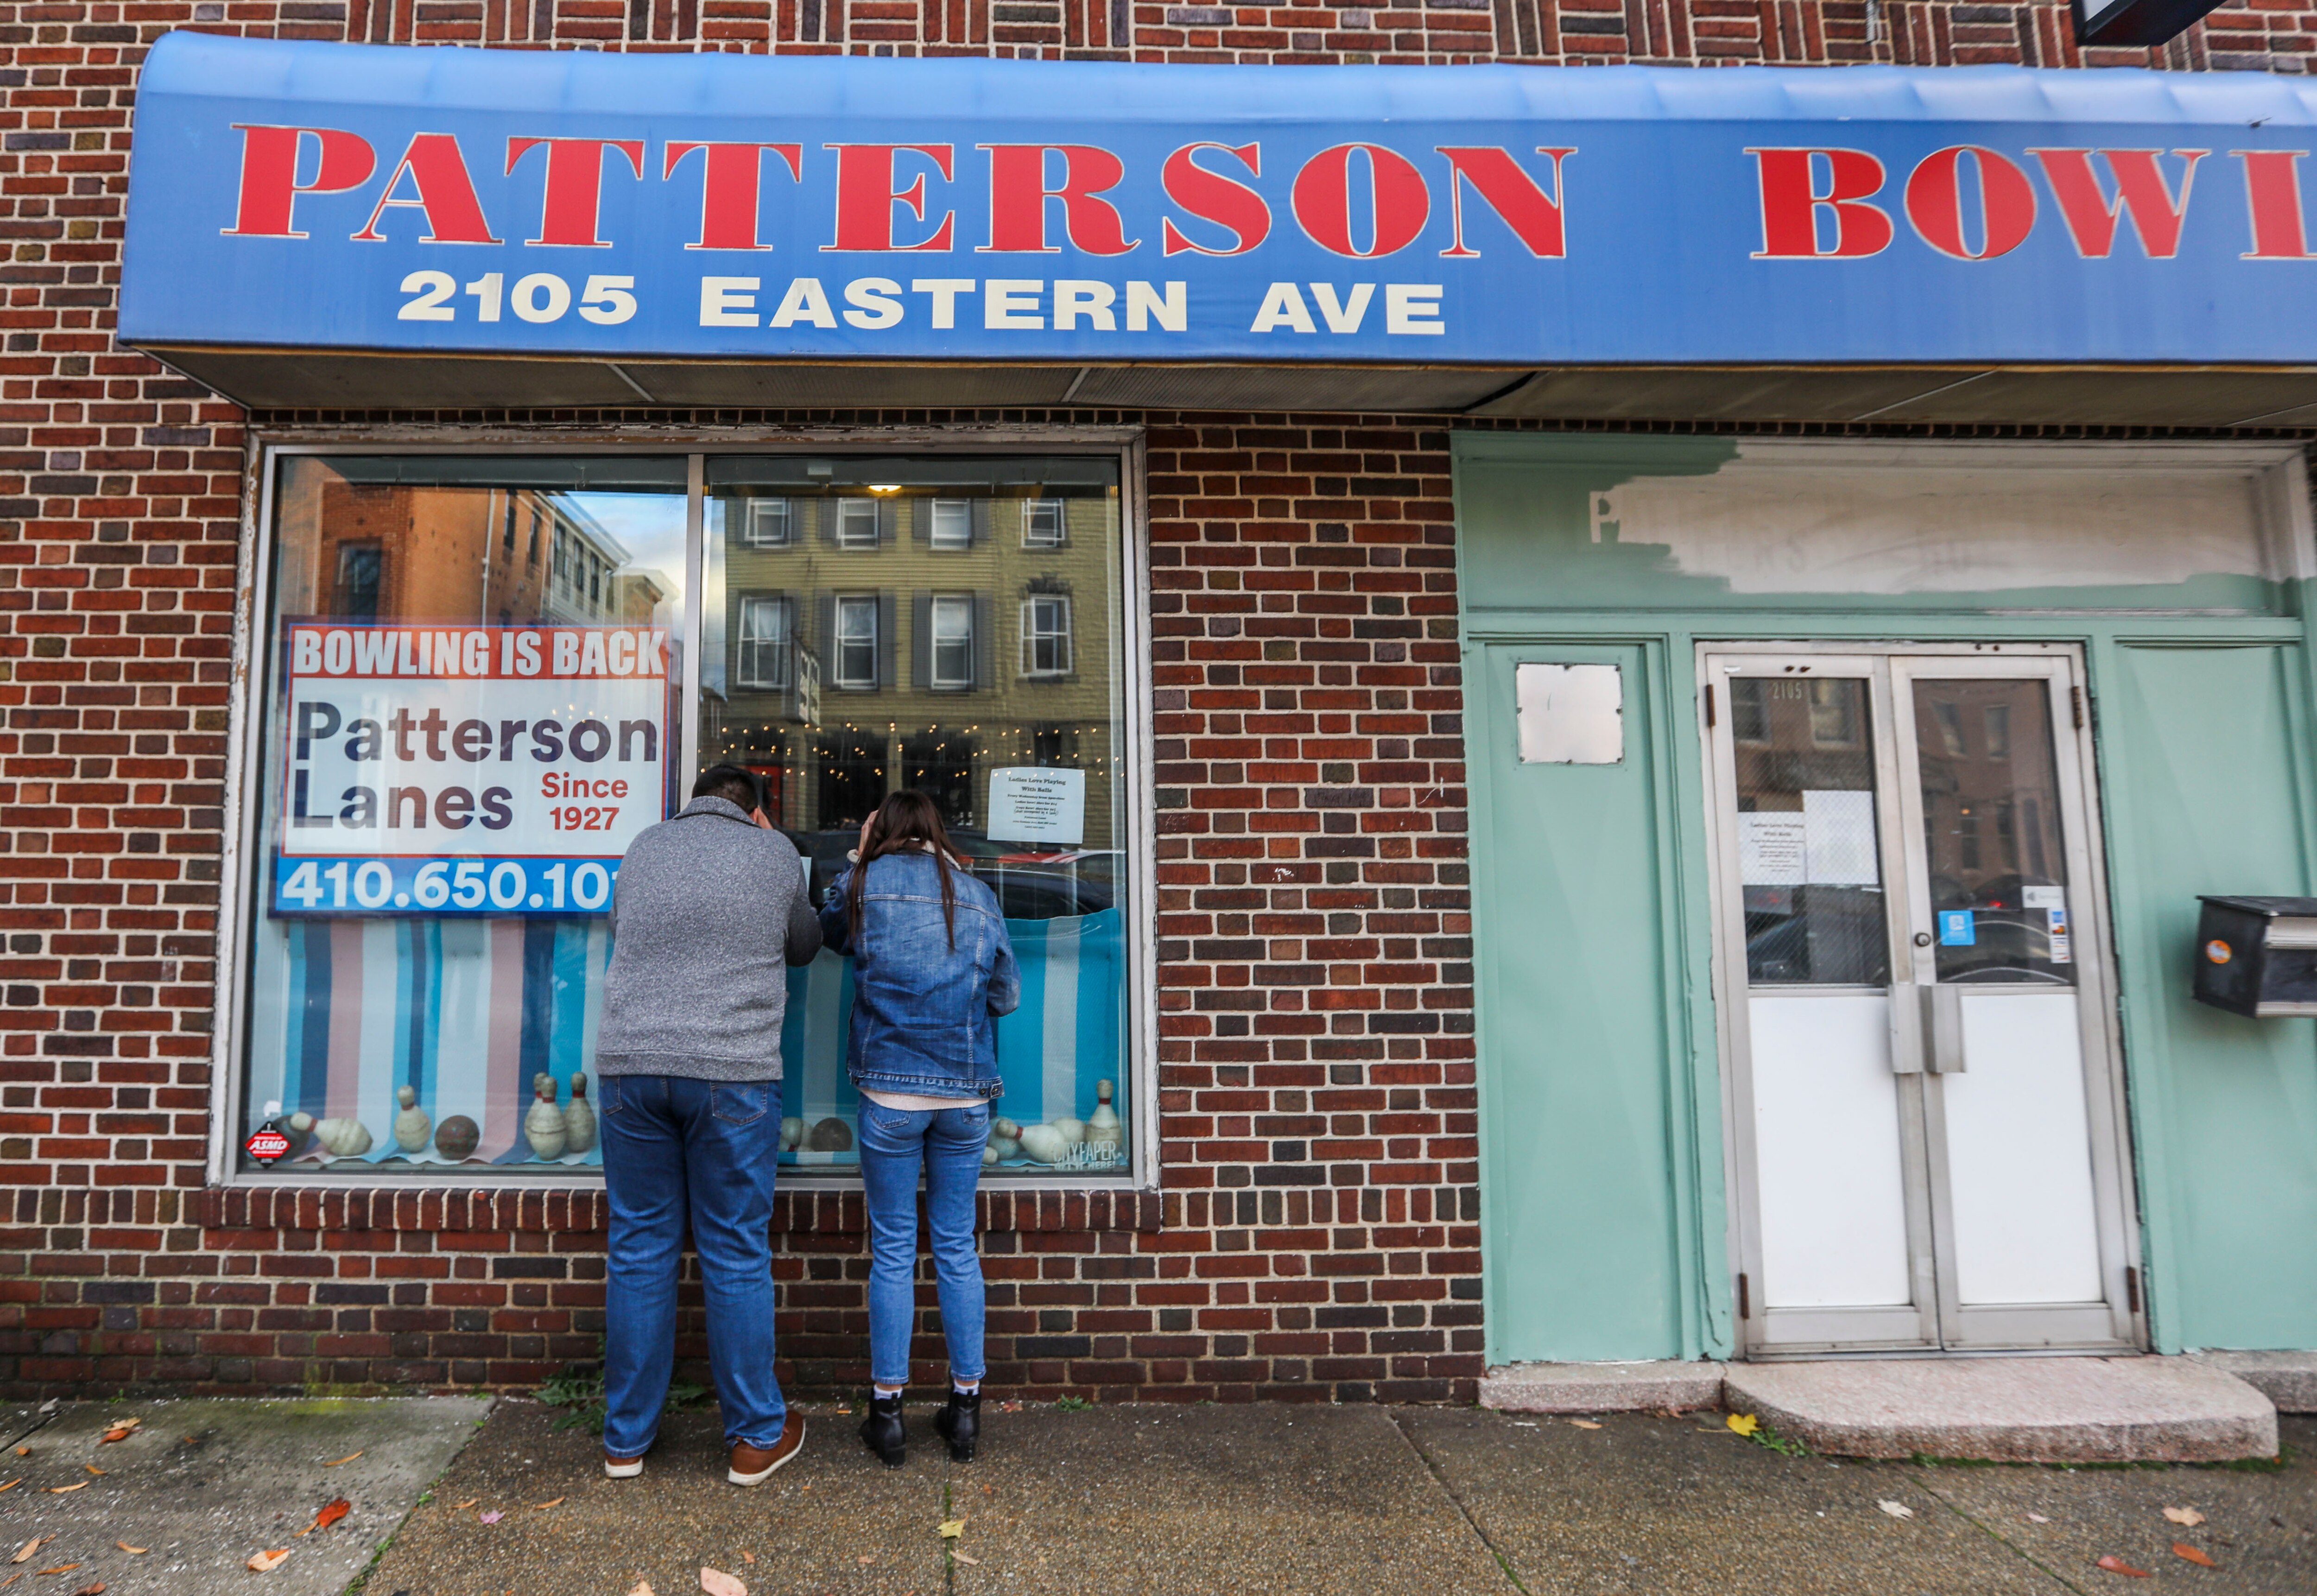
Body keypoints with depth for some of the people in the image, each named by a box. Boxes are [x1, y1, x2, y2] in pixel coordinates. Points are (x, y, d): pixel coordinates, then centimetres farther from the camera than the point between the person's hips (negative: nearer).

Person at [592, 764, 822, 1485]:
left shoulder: (643, 848, 13)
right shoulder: (774, 852, 5)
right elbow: (804, 946, 19)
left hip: (629, 1066, 3)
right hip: (732, 1071, -3)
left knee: (640, 1250, 12)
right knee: (737, 1255, 6)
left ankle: (626, 1439, 23)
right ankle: (755, 1437, 17)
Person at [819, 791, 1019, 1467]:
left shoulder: (870, 882, -1)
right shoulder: (979, 895, 5)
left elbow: (829, 930, 20)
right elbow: (1006, 994, 9)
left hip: (891, 1092, -2)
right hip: (966, 1094, 2)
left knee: (892, 1250, 7)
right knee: (957, 1246, 11)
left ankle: (887, 1409, 15)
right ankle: (965, 1404, 18)